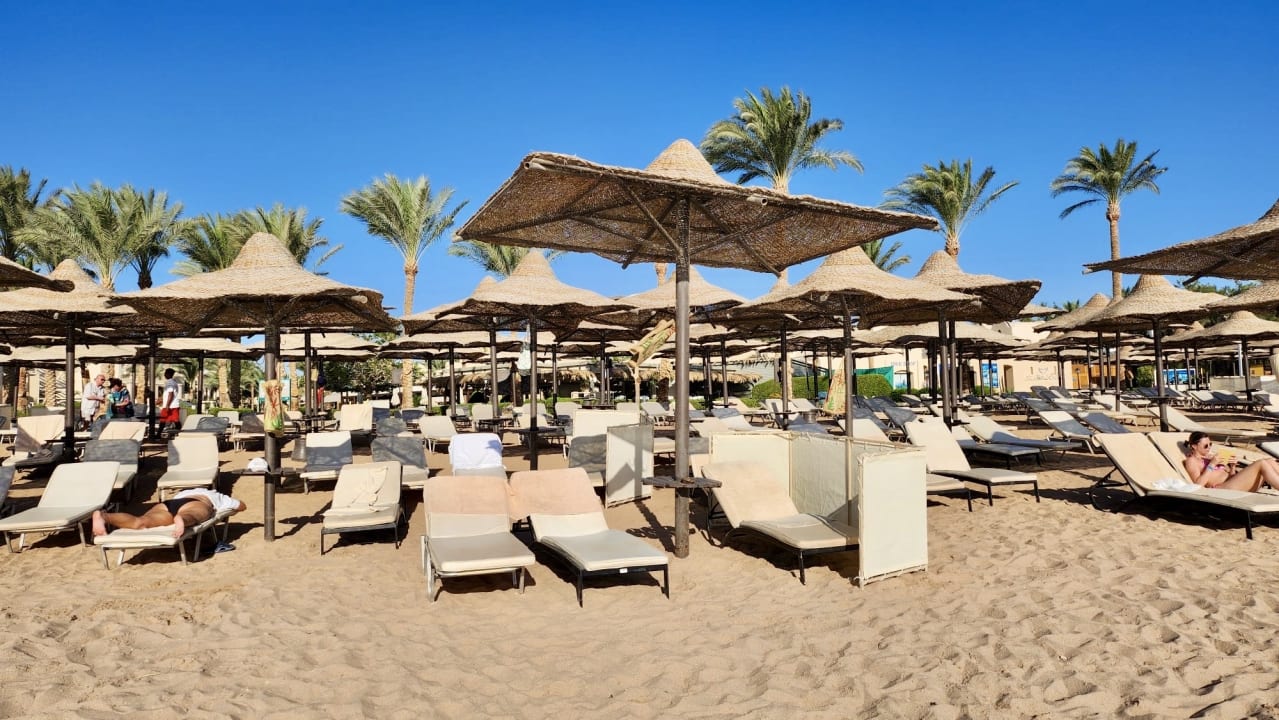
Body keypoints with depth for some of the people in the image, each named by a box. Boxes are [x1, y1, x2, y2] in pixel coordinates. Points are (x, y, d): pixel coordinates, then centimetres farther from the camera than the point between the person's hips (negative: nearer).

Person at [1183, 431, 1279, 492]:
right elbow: (1198, 484, -13)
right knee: (1261, 464, -20)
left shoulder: (1210, 457, 27)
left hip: (1236, 482, 9)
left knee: (1270, 461, -5)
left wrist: (1232, 467, 3)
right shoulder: (1191, 460, 3)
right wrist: (1211, 465, -13)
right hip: (1224, 488, -8)